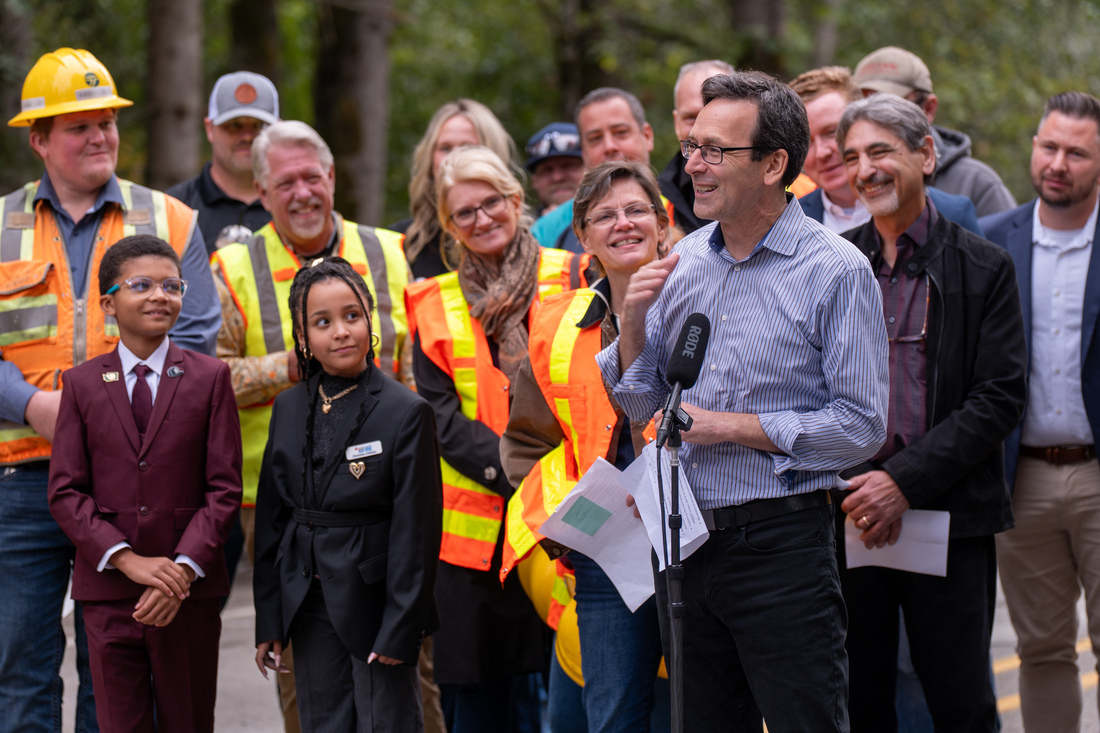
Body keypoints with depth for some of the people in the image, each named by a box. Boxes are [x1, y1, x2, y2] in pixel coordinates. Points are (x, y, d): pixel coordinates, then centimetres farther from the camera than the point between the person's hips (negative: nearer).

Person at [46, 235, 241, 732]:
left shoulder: (210, 378, 3)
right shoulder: (83, 384, 5)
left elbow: (224, 488, -2)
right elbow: (65, 491, 0)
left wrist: (183, 570, -14)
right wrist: (128, 559, -14)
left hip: (189, 590, 0)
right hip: (108, 593, 0)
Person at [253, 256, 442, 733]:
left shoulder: (406, 413, -9)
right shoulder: (289, 410, 7)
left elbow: (416, 532, -10)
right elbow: (271, 517, 11)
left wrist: (399, 630, -13)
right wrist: (268, 622, 8)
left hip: (373, 601, -5)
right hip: (309, 608, 5)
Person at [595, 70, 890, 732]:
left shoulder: (836, 270, -10)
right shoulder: (684, 261, 9)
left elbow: (862, 427, -13)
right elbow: (642, 404, 14)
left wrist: (731, 427, -13)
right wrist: (633, 320, -5)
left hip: (782, 545, -6)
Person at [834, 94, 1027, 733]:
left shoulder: (985, 268, 1)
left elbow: (1000, 398, -6)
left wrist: (905, 481, -14)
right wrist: (847, 489, -7)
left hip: (951, 519, -2)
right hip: (846, 517, 2)